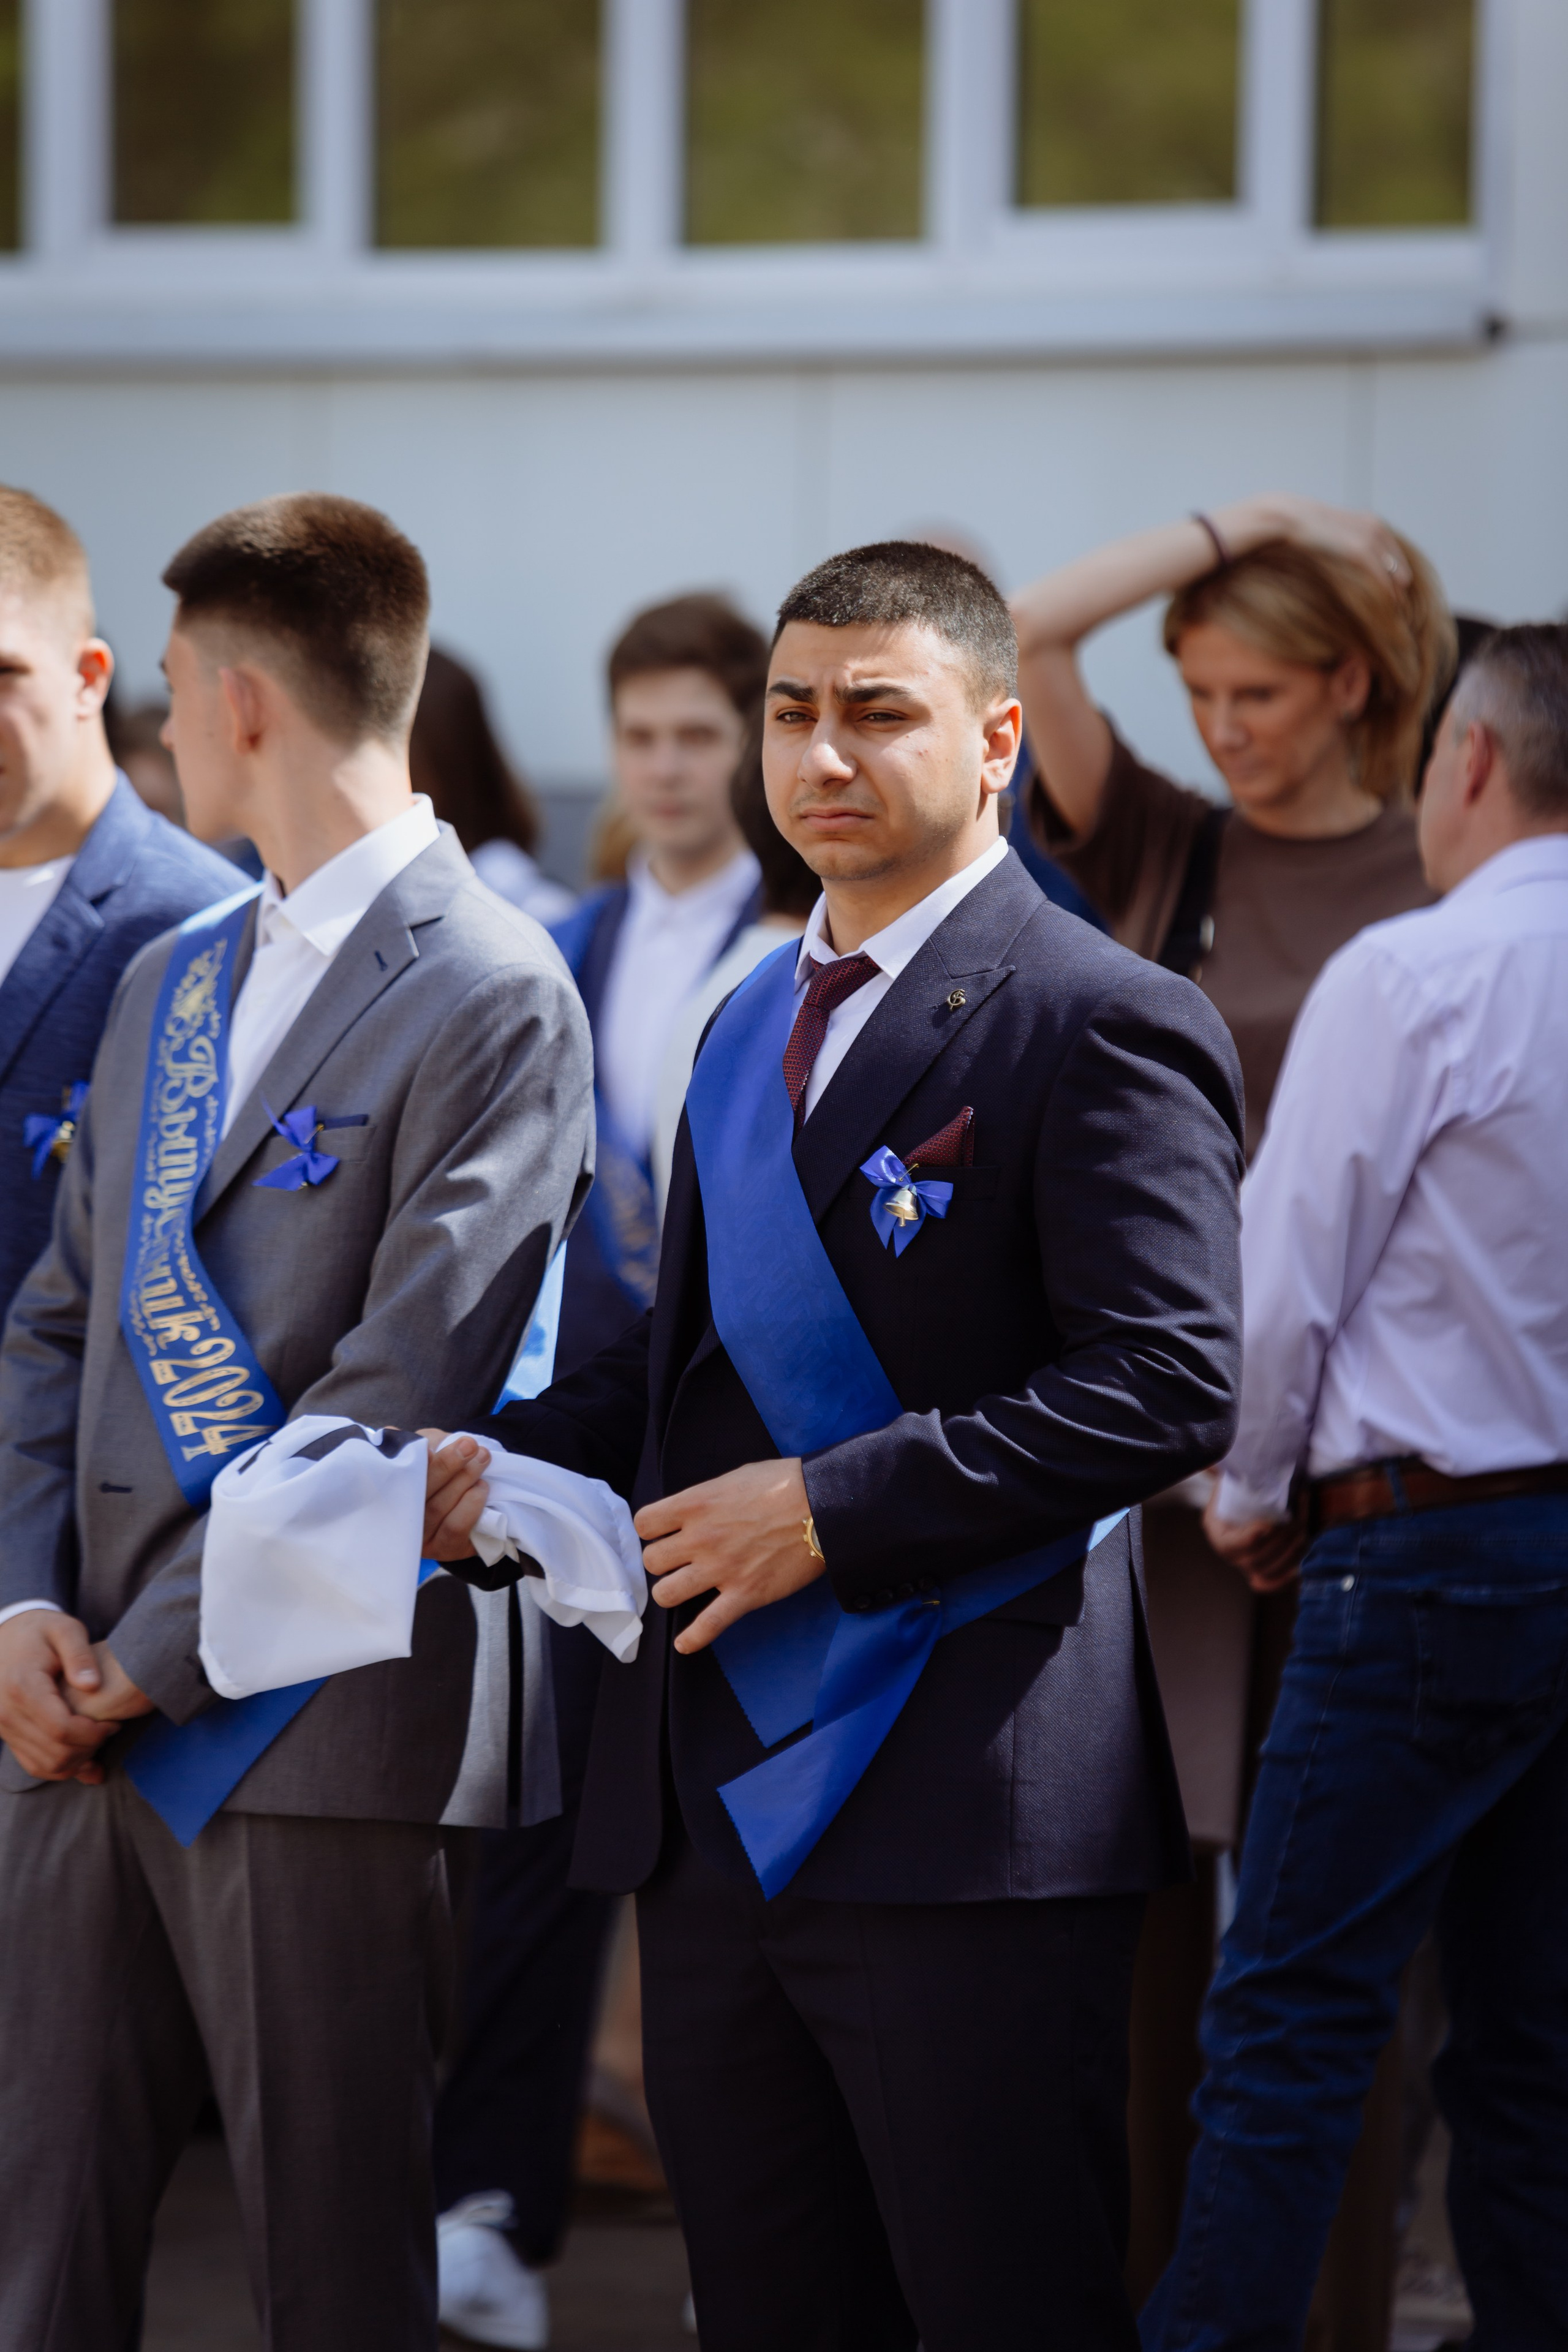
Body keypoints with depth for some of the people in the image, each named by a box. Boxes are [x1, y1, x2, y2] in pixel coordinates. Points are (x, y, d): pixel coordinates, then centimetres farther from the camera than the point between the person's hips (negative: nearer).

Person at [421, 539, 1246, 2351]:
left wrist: (832, 1507, -18)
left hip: (962, 1819, -8)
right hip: (716, 1797, 8)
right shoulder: (756, 1020, 19)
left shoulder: (1101, 1027, -8)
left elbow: (1164, 1388, -16)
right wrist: (502, 1464, 7)